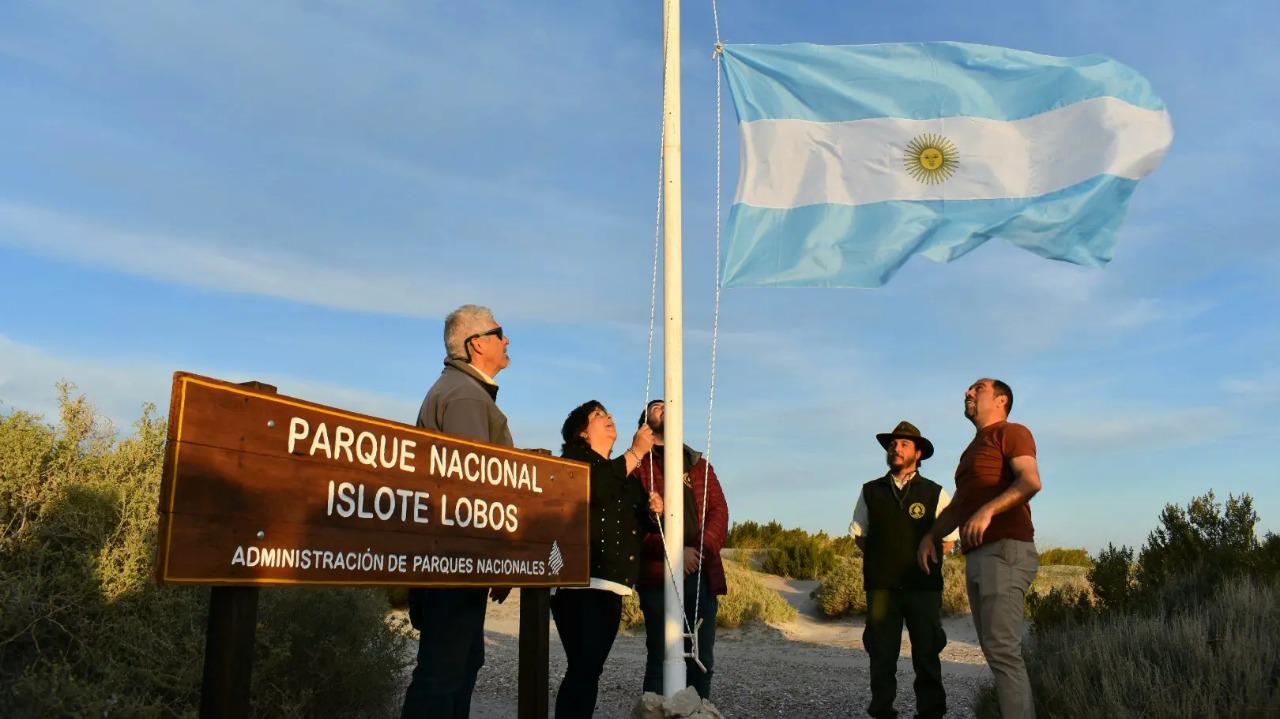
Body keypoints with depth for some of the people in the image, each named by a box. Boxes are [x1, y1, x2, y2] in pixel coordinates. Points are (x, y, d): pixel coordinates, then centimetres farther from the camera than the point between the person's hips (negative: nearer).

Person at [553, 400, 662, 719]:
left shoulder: (625, 474, 23)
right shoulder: (574, 461, 2)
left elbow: (639, 524, 26)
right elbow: (595, 488, -20)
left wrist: (654, 512, 2)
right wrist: (636, 452, -11)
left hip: (612, 583, 7)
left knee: (591, 669, 8)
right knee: (583, 669, -14)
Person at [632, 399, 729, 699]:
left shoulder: (699, 464, 21)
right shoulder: (637, 465, 7)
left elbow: (719, 510, 10)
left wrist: (703, 549, -10)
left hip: (702, 573, 4)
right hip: (658, 574, -4)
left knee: (702, 659, 4)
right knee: (661, 658, -3)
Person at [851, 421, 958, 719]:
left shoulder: (935, 493, 5)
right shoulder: (871, 491, 10)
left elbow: (948, 540, 9)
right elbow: (859, 533, 20)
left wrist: (922, 558, 3)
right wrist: (878, 560, 11)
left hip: (924, 585, -1)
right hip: (882, 585, 1)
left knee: (927, 653, 2)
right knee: (882, 652, 3)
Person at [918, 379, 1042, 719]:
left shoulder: (1012, 433, 0)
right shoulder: (973, 451, 27)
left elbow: (1031, 481, -18)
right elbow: (957, 508, 24)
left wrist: (988, 511, -30)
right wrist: (930, 535, 9)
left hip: (1005, 550, -9)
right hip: (978, 557, 9)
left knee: (1002, 649, -16)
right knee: (998, 650, 7)